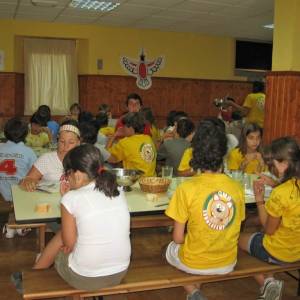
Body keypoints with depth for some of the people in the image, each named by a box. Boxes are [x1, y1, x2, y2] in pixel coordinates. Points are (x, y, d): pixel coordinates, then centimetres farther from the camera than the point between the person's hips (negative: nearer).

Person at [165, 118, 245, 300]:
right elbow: (235, 231, 2)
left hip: (194, 264, -4)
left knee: (171, 249, 29)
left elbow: (178, 239, -12)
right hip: (228, 264, 4)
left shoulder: (186, 189, -21)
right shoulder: (237, 188, -10)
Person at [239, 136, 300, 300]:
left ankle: (266, 282, 6)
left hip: (279, 252, -7)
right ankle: (268, 283, 19)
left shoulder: (279, 194, -29)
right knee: (254, 235, 29)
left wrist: (259, 199, -14)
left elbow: (269, 230, -17)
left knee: (239, 238, 18)